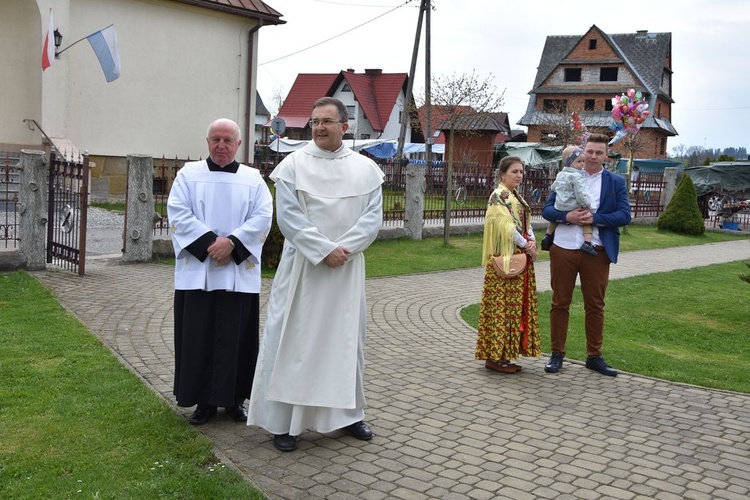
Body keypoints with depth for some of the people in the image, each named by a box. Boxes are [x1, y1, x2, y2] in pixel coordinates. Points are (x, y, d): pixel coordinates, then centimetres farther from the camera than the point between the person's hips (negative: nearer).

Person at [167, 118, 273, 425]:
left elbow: (262, 218, -3)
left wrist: (232, 243, -16)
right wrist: (209, 242, -15)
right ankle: (204, 400, 14)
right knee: (198, 337, 3)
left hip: (239, 272, 0)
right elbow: (178, 213, -4)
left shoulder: (253, 179, 8)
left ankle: (234, 398, 17)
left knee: (236, 337, 4)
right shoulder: (189, 174, 7)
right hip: (197, 271, 0)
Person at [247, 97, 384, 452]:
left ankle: (347, 412, 26)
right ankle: (284, 420, 10)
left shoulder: (365, 168, 5)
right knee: (293, 339, 0)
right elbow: (288, 217, -9)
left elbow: (373, 216, -1)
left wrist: (344, 249, -15)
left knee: (346, 338, 12)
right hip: (303, 266, -3)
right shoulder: (293, 165, -2)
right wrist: (324, 250, -17)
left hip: (348, 268, 3)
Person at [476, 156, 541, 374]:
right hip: (505, 259, -9)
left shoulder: (517, 197, 18)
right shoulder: (498, 196, -10)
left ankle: (504, 354, 17)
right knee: (502, 304, -6)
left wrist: (532, 240, -2)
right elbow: (507, 226, -18)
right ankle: (494, 357, 1)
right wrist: (525, 245, -10)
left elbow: (525, 223, 16)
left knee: (517, 304, 10)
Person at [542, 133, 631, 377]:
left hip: (597, 251, 0)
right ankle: (557, 354, 17)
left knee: (595, 305, 8)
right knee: (560, 302, 7)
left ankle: (594, 356, 20)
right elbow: (547, 209, 2)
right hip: (564, 249, 0)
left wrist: (594, 217, -16)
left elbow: (625, 215, -4)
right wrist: (567, 217, -17)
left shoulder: (616, 182, 5)